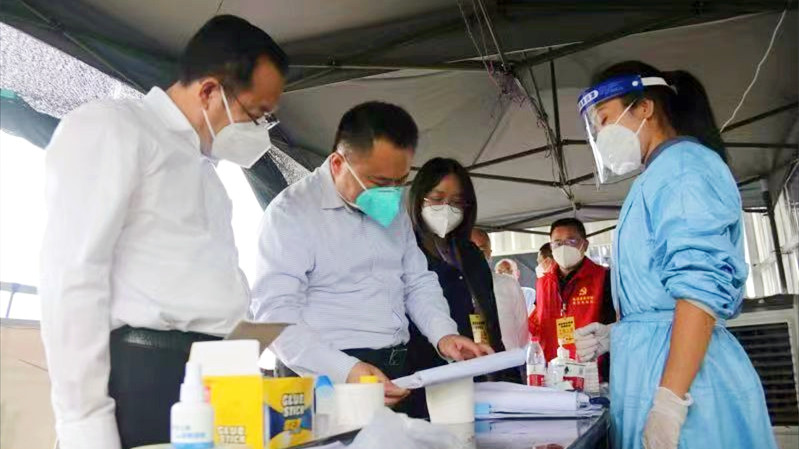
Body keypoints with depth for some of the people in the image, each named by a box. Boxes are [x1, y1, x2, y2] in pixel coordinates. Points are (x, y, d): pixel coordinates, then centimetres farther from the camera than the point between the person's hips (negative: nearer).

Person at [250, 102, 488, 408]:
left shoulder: (394, 211, 13)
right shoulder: (291, 211, -9)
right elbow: (276, 313, -15)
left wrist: (443, 334, 0)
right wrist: (345, 371, -26)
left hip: (398, 372, 5)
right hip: (327, 379, -5)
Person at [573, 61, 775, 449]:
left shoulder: (682, 164, -8)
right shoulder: (661, 177, 21)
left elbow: (702, 286, -20)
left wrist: (669, 401, -24)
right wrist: (617, 335, 18)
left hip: (679, 373, -9)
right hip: (654, 356, 9)